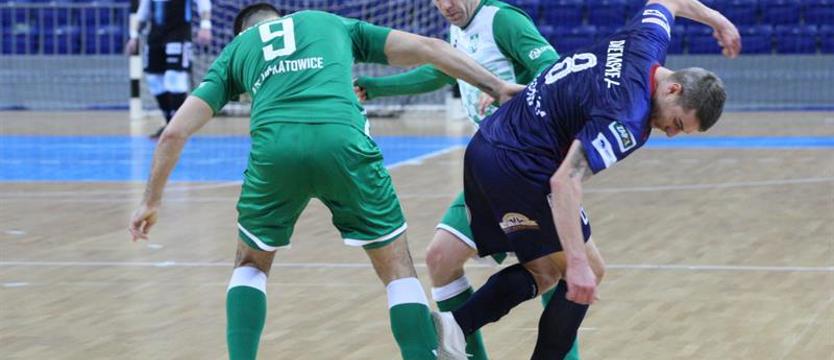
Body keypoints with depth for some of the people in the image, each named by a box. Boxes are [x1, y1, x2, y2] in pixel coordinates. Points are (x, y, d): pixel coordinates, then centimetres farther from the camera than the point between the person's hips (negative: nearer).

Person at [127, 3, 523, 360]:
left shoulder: (235, 50, 32)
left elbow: (175, 132, 25)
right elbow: (427, 48, 24)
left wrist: (151, 201, 34)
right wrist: (496, 86, 27)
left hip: (274, 147, 1)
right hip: (342, 142, -1)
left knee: (250, 265, 27)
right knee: (398, 269, 15)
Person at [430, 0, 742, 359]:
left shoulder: (644, 42, 1)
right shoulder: (627, 119, -23)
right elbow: (565, 181, -31)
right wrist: (577, 262, -33)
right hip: (519, 170, -10)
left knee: (543, 272, 15)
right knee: (588, 272, 2)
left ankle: (455, 324, -2)